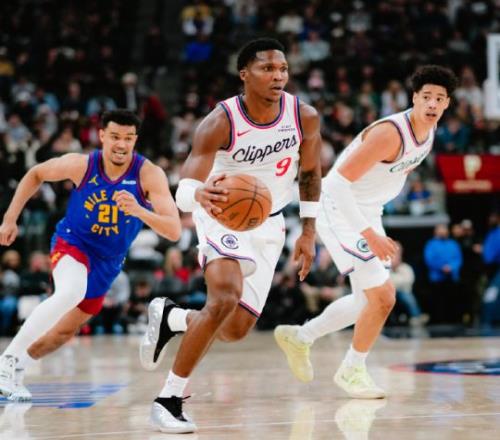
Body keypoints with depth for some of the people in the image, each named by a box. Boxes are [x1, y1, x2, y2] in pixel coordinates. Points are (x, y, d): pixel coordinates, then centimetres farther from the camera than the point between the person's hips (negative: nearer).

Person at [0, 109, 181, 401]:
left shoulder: (150, 175, -24)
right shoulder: (81, 165, -20)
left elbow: (174, 231, -32)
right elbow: (36, 174, 0)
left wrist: (139, 211, -49)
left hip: (108, 263, 3)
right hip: (73, 243, -3)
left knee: (65, 332, 13)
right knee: (71, 292, -35)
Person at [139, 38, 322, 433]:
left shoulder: (305, 117, -14)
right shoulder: (221, 122, -25)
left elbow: (310, 173, 6)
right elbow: (183, 190, -34)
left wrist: (308, 231, 5)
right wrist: (200, 194, -58)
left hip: (268, 224, 5)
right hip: (223, 214, -5)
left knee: (237, 329, 3)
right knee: (226, 295, -30)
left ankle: (169, 317, 35)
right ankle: (169, 399, -20)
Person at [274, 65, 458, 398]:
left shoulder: (429, 133, 0)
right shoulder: (389, 133, -29)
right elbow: (338, 182, -30)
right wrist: (368, 234, -32)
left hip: (368, 215, 9)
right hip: (339, 210, -9)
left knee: (369, 299, 17)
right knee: (383, 296, -12)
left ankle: (299, 337, 34)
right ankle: (352, 370, 10)